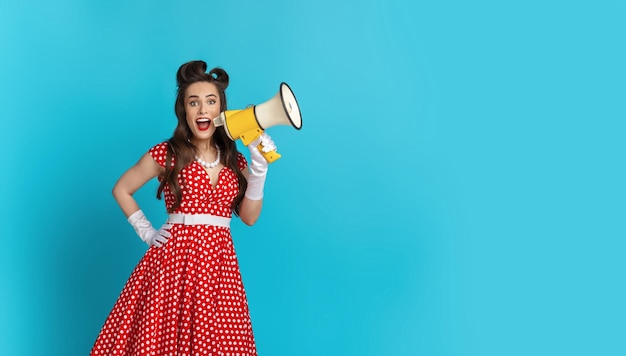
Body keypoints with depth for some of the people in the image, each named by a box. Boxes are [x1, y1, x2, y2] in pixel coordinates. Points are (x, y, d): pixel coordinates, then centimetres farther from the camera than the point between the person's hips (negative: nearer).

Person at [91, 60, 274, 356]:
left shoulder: (234, 160, 10)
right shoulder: (166, 154, -1)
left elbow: (249, 216, 4)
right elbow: (121, 190, 9)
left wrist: (259, 169, -6)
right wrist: (146, 232, 3)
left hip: (220, 262, 3)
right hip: (175, 256, -3)